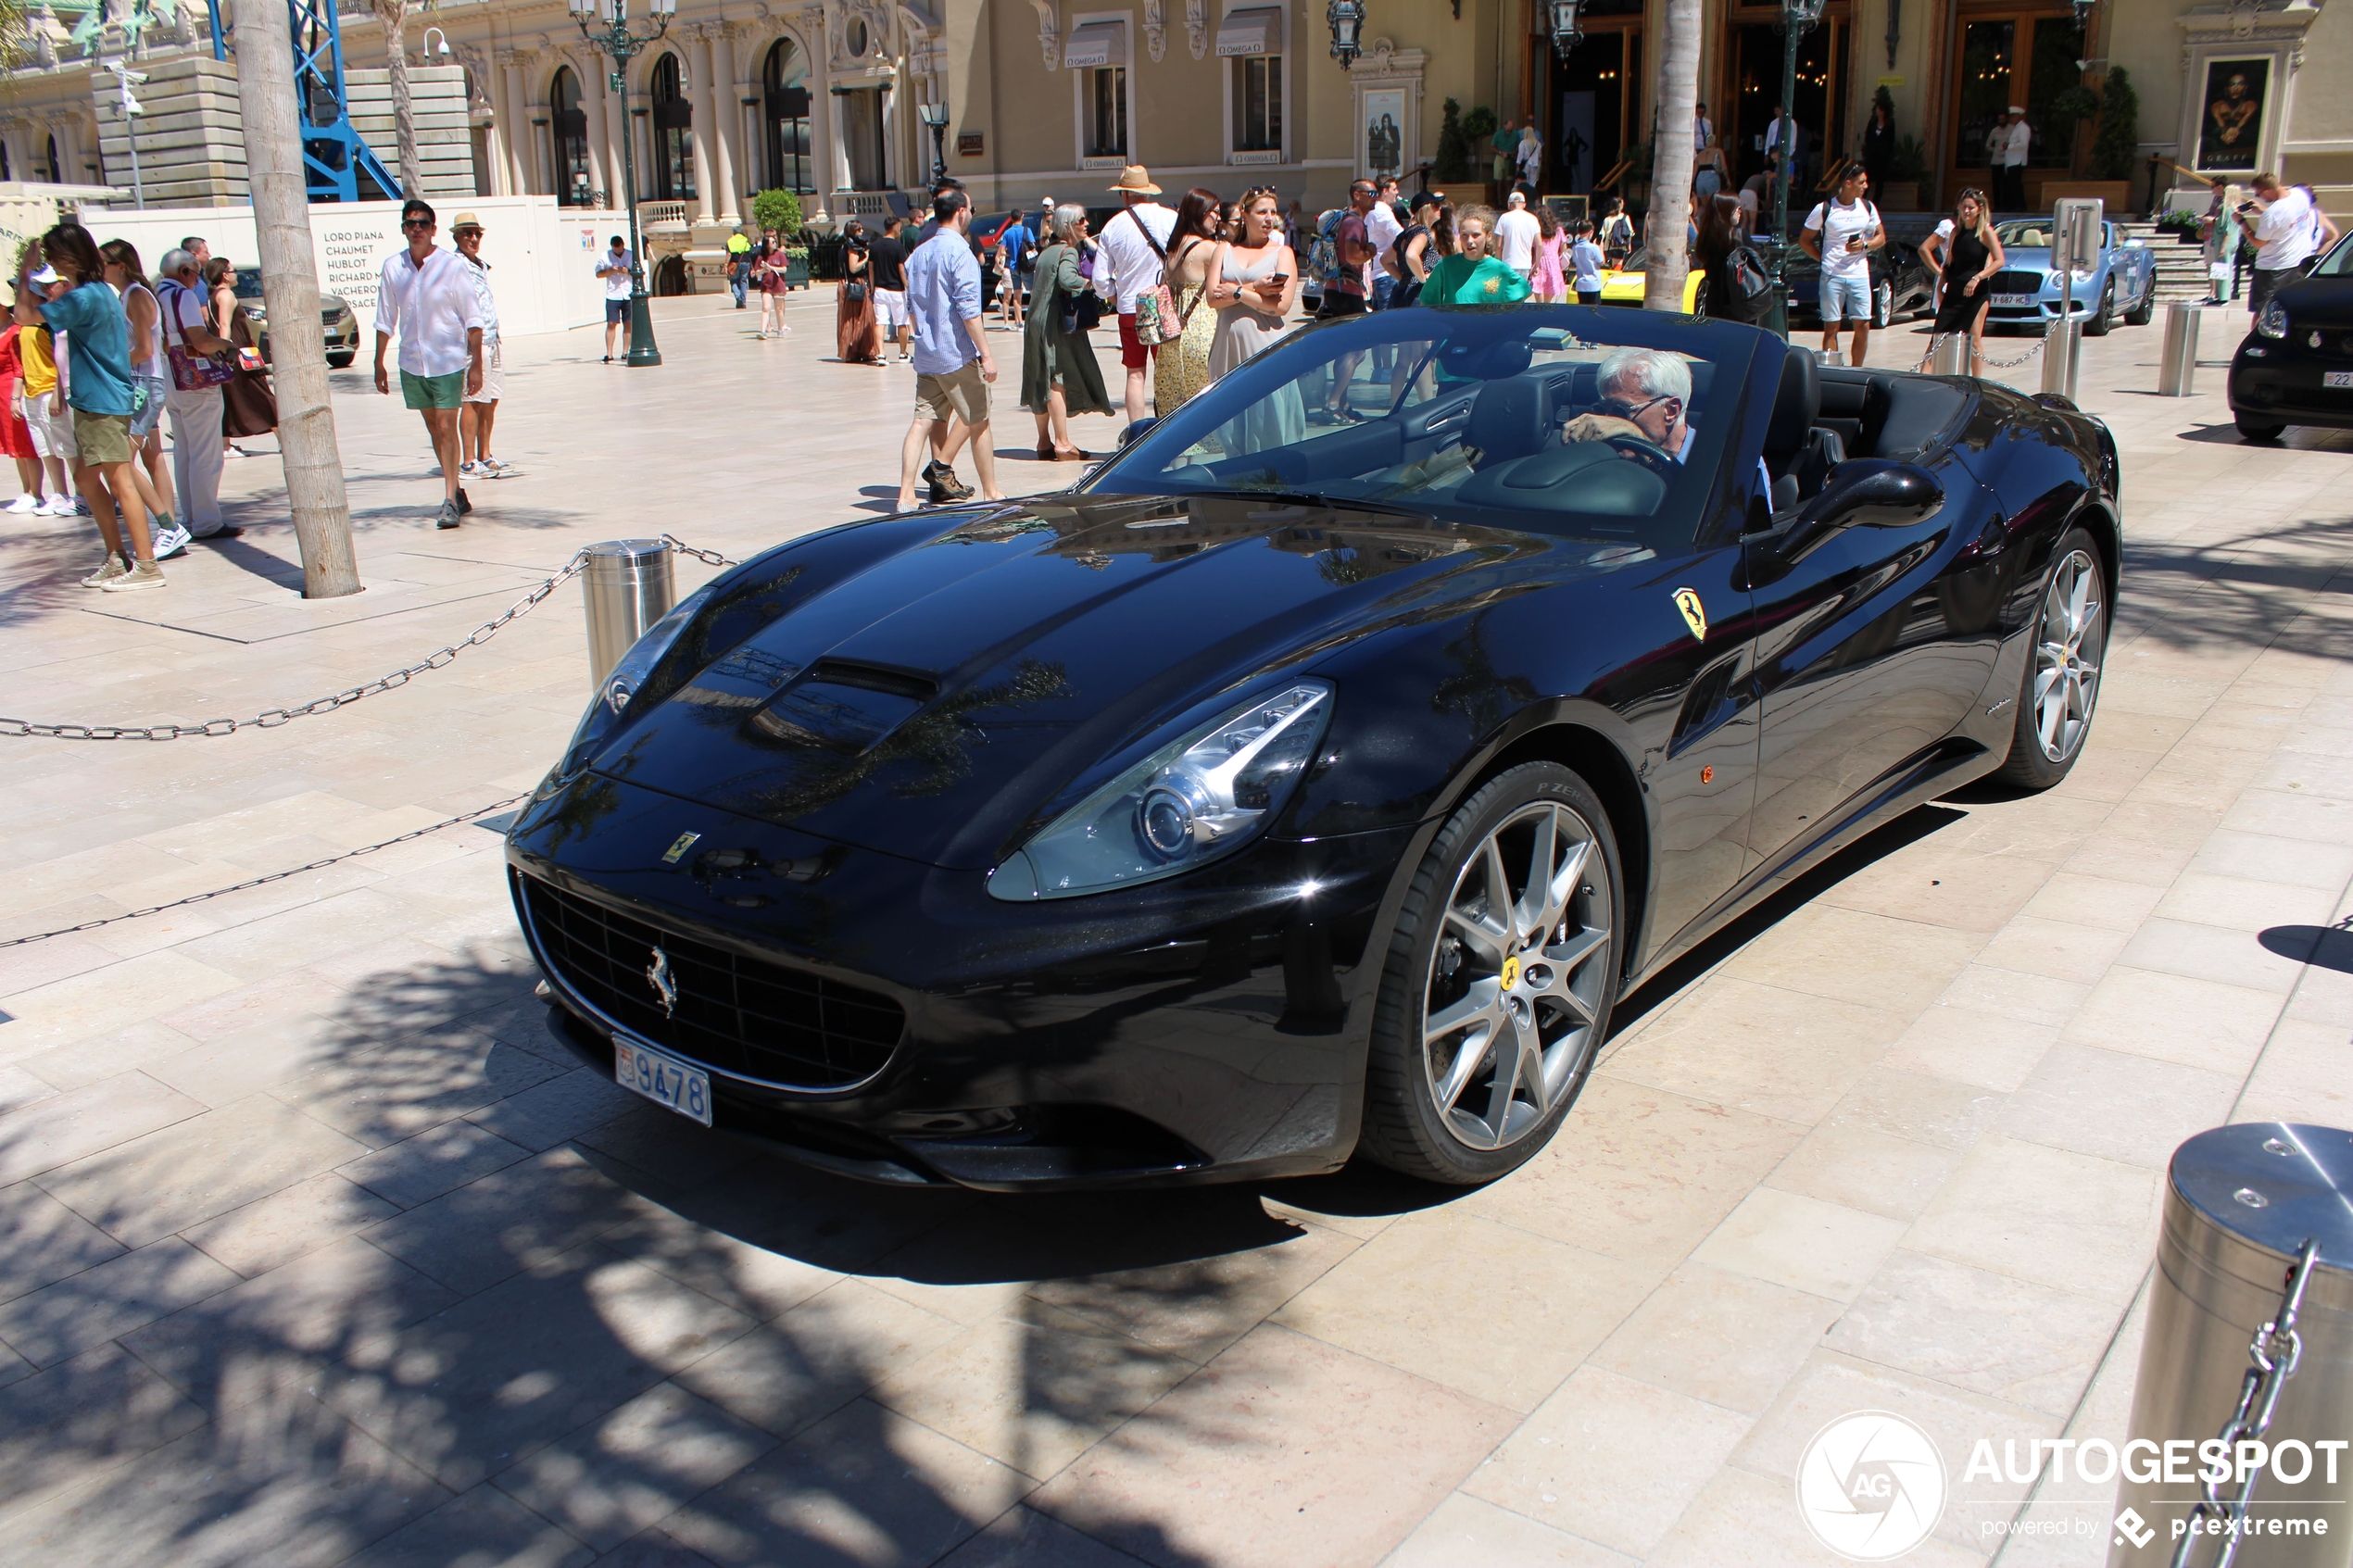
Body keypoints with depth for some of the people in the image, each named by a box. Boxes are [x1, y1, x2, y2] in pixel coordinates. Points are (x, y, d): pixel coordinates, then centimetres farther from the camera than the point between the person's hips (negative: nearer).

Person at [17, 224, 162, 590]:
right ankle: (116, 558, 20)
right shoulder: (100, 292, 13)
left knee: (119, 481, -8)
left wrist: (26, 272, -10)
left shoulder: (84, 297, -16)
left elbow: (25, 315, -19)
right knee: (87, 477, 15)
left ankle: (146, 566, -7)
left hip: (103, 402, -10)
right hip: (93, 400, 10)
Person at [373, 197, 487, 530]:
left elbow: (473, 320, -7)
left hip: (448, 361, -4)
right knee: (433, 429, 12)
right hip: (412, 362, 4)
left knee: (446, 428, -9)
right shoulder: (393, 266, 1)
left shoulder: (451, 265, -10)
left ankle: (450, 501, -5)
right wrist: (379, 363, 11)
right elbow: (385, 321, 9)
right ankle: (456, 491, 25)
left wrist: (476, 365, -10)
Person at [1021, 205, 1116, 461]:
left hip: (1036, 322, 9)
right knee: (1058, 381, -9)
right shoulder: (1068, 251, -11)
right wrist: (1094, 284, -26)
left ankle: (1045, 443, 16)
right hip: (1056, 324, -9)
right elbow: (1067, 278, -29)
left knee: (1042, 384, 11)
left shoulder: (1047, 251, 17)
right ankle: (1062, 444, -11)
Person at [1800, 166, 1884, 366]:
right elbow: (1804, 240, 2)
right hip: (1832, 277, -3)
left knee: (1863, 325, 1)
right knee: (1831, 327, -1)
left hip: (1860, 275, 3)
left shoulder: (1867, 207, 7)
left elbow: (1881, 237, 14)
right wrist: (1824, 259, -6)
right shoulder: (1824, 209, -4)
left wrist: (1865, 245, -6)